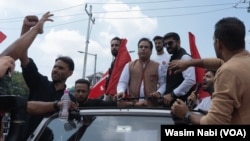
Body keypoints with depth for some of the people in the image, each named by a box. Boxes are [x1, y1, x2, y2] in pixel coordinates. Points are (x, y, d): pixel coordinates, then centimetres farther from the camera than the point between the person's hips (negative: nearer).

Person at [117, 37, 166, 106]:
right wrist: (121, 91, -15)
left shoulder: (157, 66, 10)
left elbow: (164, 83, 7)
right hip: (132, 103, 1)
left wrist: (159, 92, -13)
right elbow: (122, 82, 6)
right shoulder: (129, 65, 13)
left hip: (152, 104, 0)